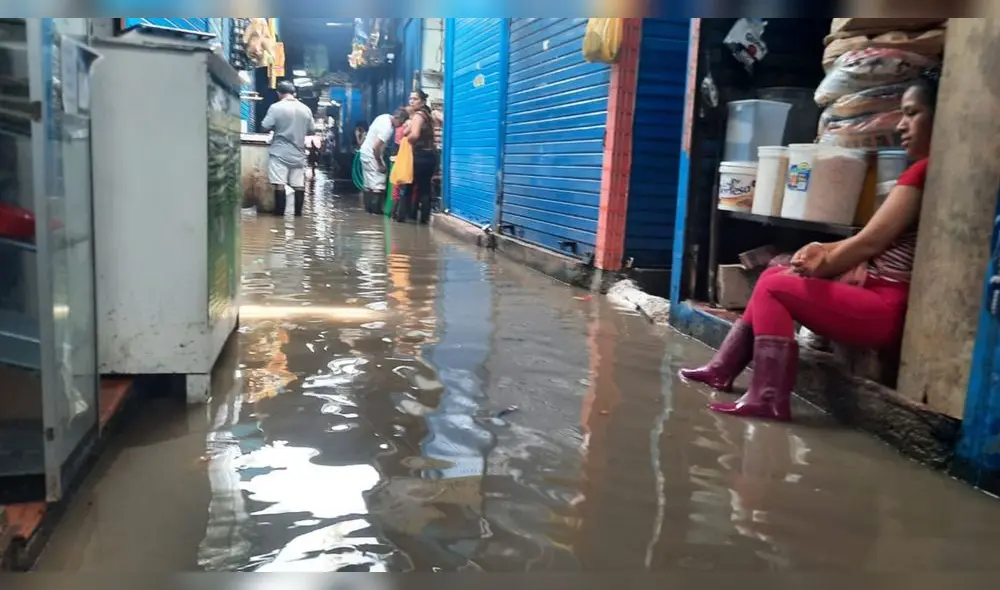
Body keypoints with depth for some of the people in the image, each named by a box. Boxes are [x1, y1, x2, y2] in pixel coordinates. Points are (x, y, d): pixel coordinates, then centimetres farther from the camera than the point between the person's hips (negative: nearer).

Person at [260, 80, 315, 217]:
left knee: (279, 184, -2)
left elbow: (265, 127, -7)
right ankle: (298, 213, 10)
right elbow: (311, 130, 11)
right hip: (298, 154, 4)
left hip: (279, 153, -3)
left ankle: (279, 213, -1)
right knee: (299, 185, 7)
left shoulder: (275, 107, -7)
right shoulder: (305, 109, 4)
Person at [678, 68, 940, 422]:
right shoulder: (927, 170, 16)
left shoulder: (924, 170, -16)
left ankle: (769, 399, -10)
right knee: (775, 276, 11)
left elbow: (869, 242, -17)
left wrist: (819, 266, -1)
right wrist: (826, 252, 0)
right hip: (879, 293, 10)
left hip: (889, 307, -10)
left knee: (774, 288, -8)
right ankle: (723, 368, 14)